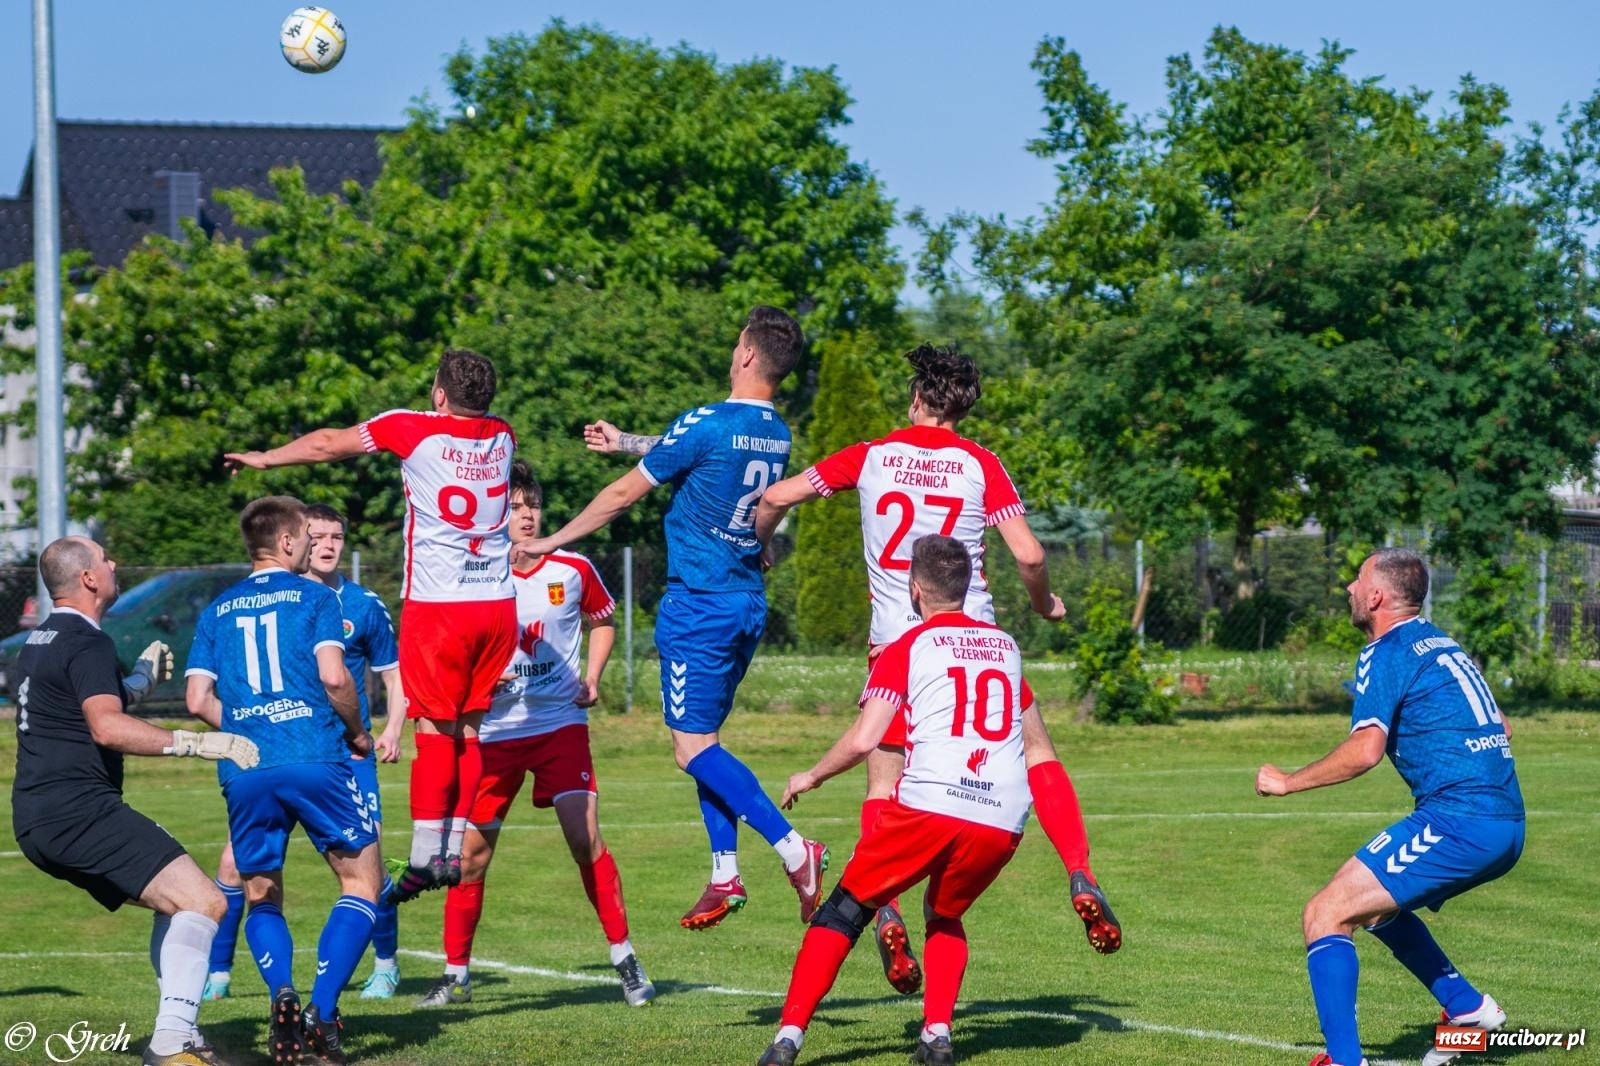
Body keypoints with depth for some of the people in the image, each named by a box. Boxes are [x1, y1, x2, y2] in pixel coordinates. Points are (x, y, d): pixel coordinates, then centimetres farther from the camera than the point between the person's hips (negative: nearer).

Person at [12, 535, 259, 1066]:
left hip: (39, 822, 11)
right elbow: (107, 727, -26)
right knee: (203, 902, -19)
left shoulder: (41, 640, 21)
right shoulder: (87, 643, -10)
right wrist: (202, 743, -28)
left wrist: (142, 678, 47)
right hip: (79, 809, -11)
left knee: (176, 903, 18)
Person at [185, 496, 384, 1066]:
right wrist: (356, 732, 8)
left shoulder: (217, 611, 16)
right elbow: (333, 676, -7)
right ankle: (321, 1013, -9)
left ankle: (282, 993, -12)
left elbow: (198, 700, 10)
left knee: (261, 898, 16)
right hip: (316, 761, -4)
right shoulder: (314, 597, 5)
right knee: (362, 882, 7)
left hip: (244, 773, 4)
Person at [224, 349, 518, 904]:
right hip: (497, 603, 5)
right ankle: (456, 850, 7)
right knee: (470, 729, 8)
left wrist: (266, 458, 22)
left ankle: (426, 855, -8)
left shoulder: (415, 429, -5)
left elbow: (327, 444, 7)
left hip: (437, 604, -5)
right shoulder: (502, 436, 9)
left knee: (435, 729, -4)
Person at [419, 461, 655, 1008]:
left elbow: (602, 620, 18)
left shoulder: (574, 570, -1)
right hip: (495, 731, 1)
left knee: (585, 836, -13)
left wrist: (592, 676, 2)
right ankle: (456, 974, 14)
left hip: (561, 723, 0)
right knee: (472, 851, 1)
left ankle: (625, 959, -1)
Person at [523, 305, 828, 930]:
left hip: (698, 603, -8)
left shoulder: (706, 425, -14)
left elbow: (623, 495, -4)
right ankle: (725, 876, 10)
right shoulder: (777, 435, 7)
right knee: (704, 737, 15)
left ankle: (792, 848, -20)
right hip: (749, 602, 8)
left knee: (693, 746, -7)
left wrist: (551, 542, 8)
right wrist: (628, 443, 39)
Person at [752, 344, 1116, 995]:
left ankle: (885, 911, -10)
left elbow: (777, 496, 7)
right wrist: (1045, 604, 12)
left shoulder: (872, 455, 4)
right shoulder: (980, 465, -1)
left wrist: (756, 549, 27)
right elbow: (1028, 554, -9)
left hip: (895, 641, 1)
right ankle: (1080, 879, 2)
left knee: (882, 781, 7)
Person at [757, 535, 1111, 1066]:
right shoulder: (1005, 645, 23)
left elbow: (863, 740, -1)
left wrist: (811, 777, 16)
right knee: (946, 916, 27)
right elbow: (1038, 749, 32)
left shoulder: (907, 649, 9)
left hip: (928, 805, -4)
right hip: (1003, 822, 4)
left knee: (845, 911, 9)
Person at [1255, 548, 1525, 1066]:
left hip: (1459, 820, -9)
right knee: (1375, 904, 28)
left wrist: (1288, 782, -8)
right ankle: (1467, 1006, 25)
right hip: (1507, 825, 9)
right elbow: (1499, 727, 28)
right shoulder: (1444, 647, 21)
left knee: (1324, 916, -8)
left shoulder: (1385, 654, -6)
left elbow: (1365, 750, -18)